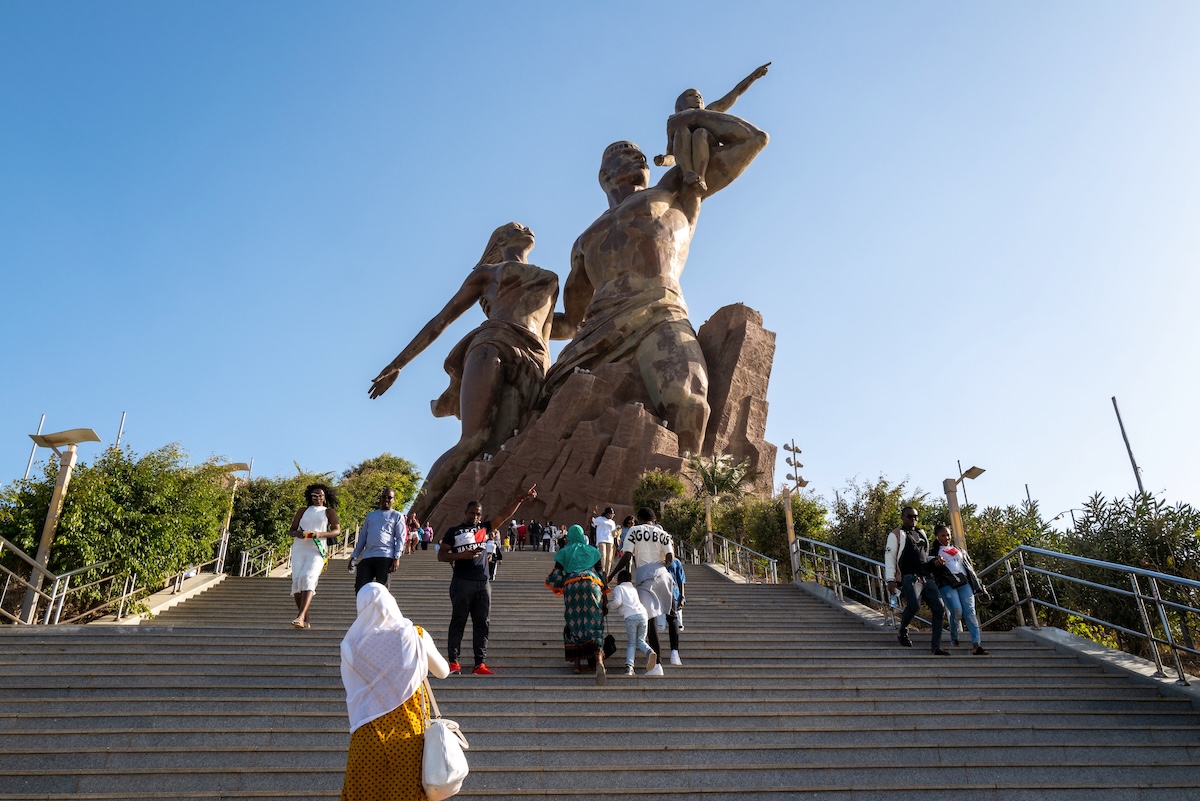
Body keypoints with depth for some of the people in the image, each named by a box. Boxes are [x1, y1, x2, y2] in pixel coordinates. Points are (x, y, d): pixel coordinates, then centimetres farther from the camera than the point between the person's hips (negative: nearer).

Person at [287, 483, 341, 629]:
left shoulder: (329, 512, 13)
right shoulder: (303, 511, 21)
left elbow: (337, 530, 2)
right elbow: (291, 530, 18)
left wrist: (320, 534, -15)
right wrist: (296, 533, -7)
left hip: (317, 551, -3)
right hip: (299, 549, 3)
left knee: (308, 578, -23)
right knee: (297, 580, -9)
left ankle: (300, 617, -33)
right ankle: (306, 618, 1)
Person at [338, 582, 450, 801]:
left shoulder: (352, 644, -10)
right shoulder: (416, 636, -9)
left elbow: (351, 691, -1)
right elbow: (443, 672, 4)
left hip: (369, 733, 0)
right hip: (409, 731, 0)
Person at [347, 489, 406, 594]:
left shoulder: (397, 516, 10)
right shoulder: (371, 515, 24)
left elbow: (401, 538, 0)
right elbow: (362, 537, 24)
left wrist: (396, 558, -12)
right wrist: (354, 557, 15)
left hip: (385, 557, -4)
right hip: (367, 557, 4)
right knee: (360, 588, -5)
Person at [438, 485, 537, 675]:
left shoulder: (485, 528, 13)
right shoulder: (454, 531, 4)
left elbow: (505, 516, 11)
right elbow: (441, 555, 3)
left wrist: (521, 499, 4)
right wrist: (461, 555, -13)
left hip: (483, 583, 4)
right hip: (462, 582, -4)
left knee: (482, 623, 3)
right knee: (458, 622, 0)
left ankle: (480, 664, 6)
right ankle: (453, 662, 6)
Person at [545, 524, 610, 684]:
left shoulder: (564, 552, 21)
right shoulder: (592, 551, 25)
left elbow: (557, 576, 12)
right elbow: (601, 573, 17)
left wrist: (556, 588, 34)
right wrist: (605, 598, 19)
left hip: (571, 586, 0)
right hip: (592, 585, 1)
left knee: (573, 625, 12)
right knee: (594, 625, -6)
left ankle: (576, 664, 8)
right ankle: (599, 661, -29)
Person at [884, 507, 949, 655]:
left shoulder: (921, 534, 25)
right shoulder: (896, 534, 5)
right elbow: (889, 557, -2)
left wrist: (934, 561, 10)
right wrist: (891, 580, -12)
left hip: (926, 577, 7)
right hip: (909, 576, -7)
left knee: (939, 608, -4)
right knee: (913, 605, -29)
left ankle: (937, 647, 1)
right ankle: (903, 632, 0)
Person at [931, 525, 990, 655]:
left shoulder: (959, 549, 27)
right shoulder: (934, 551, 14)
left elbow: (970, 567, 25)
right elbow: (931, 570, 4)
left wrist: (979, 586, 19)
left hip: (964, 583, 4)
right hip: (947, 584, -4)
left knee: (970, 611, -12)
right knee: (957, 611, -19)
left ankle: (976, 644, -22)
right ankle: (954, 638, 3)